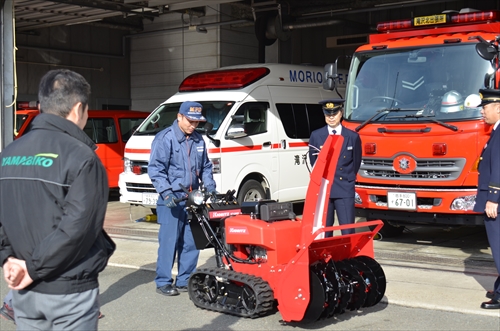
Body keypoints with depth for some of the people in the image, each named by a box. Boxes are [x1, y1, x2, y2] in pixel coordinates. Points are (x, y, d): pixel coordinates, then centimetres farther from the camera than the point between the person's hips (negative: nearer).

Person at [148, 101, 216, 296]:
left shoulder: (198, 140, 14)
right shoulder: (165, 138, -7)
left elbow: (205, 167, 23)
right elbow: (155, 169, -12)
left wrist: (210, 186, 7)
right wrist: (166, 192, -22)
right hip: (172, 199, -6)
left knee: (191, 242, 7)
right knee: (169, 241, -5)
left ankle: (184, 280, 18)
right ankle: (163, 282, 5)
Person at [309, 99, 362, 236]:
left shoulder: (353, 137, 5)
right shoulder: (316, 136, 6)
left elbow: (356, 163, 13)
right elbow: (314, 163, 12)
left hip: (345, 190, -1)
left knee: (348, 231, -6)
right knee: (324, 230, 5)